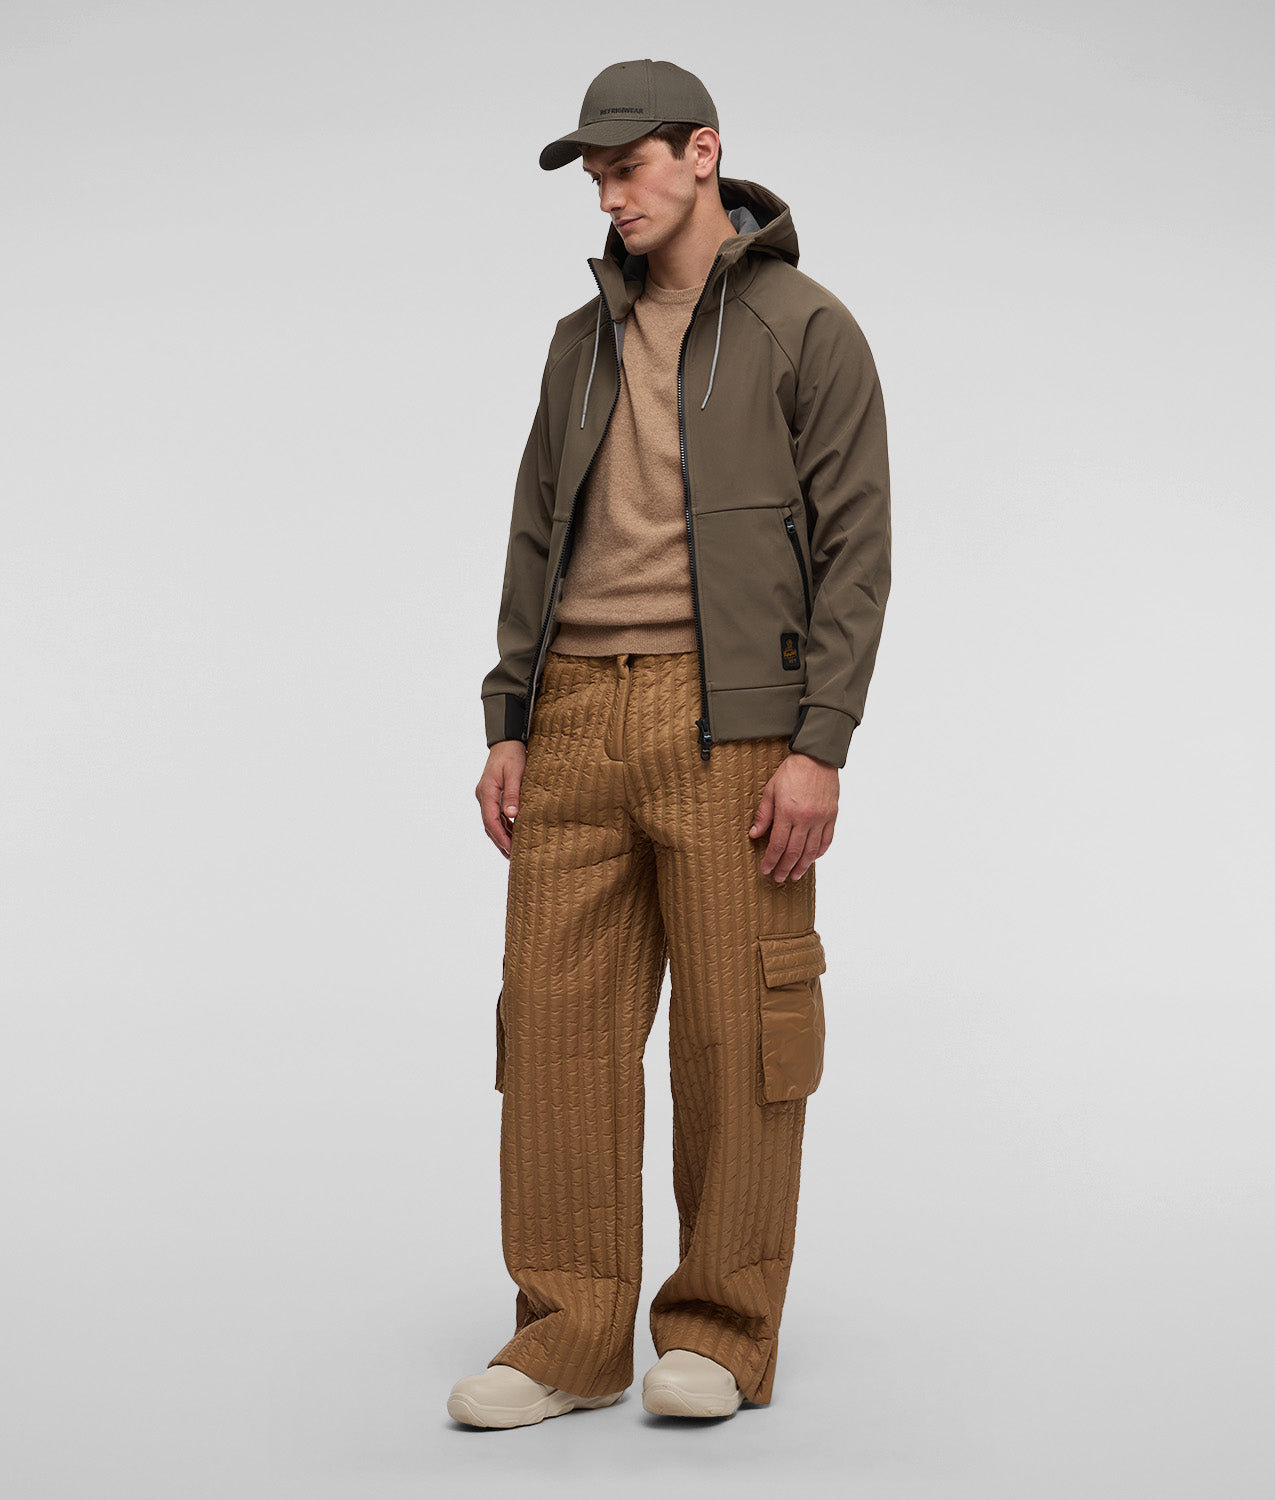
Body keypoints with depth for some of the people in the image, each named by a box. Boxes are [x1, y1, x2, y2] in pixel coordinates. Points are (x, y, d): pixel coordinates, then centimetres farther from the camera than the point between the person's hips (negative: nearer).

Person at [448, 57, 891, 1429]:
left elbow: (854, 549, -5)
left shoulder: (805, 329, 0)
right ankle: (570, 1336, 10)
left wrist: (819, 747, -13)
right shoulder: (583, 341, 18)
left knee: (735, 1032, -1)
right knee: (557, 1021, 1)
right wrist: (509, 725, 9)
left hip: (730, 725, -5)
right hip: (577, 717, 5)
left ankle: (721, 1333, 12)